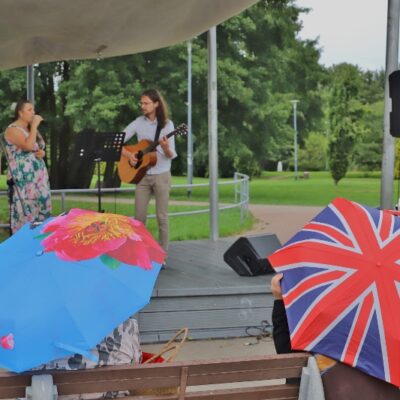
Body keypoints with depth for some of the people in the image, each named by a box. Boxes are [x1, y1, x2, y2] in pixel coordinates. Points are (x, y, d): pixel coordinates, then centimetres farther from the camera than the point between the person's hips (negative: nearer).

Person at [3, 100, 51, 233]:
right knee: (26, 211, -10)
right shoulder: (13, 129, -9)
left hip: (38, 176, 8)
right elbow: (28, 146, -24)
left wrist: (42, 153, 4)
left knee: (40, 208, 5)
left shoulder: (31, 129, 17)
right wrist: (34, 126, -16)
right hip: (23, 179, -8)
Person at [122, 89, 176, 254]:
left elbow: (171, 156, -9)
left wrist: (165, 148, -31)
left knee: (162, 217, 0)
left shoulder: (167, 124, -6)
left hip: (161, 176, -2)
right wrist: (129, 155, -13)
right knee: (139, 217, 3)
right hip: (142, 175, 2)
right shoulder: (138, 122, 1)